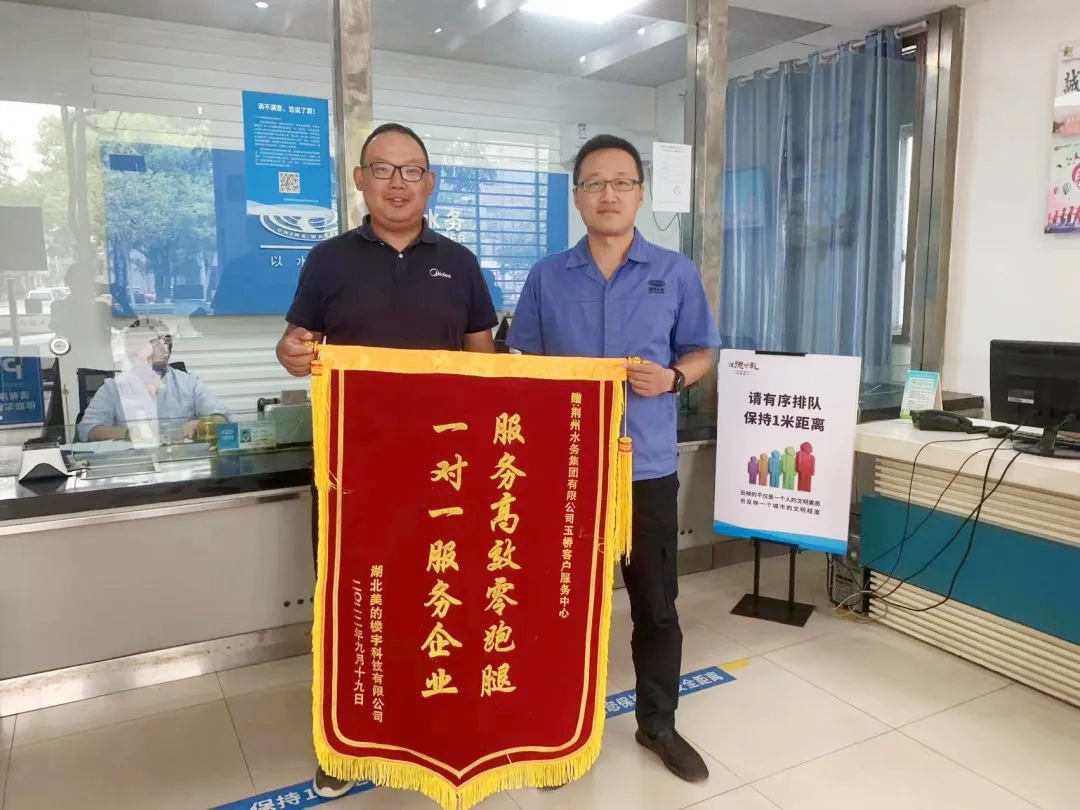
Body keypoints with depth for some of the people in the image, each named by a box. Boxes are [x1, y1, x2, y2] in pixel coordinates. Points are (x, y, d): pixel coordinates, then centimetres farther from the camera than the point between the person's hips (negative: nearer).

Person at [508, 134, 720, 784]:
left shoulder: (676, 273, 2)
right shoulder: (547, 277, 3)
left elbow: (702, 352, 7)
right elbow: (523, 363, 8)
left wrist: (671, 378, -12)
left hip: (647, 466, 0)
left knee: (656, 603, 12)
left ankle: (658, 723, 33)